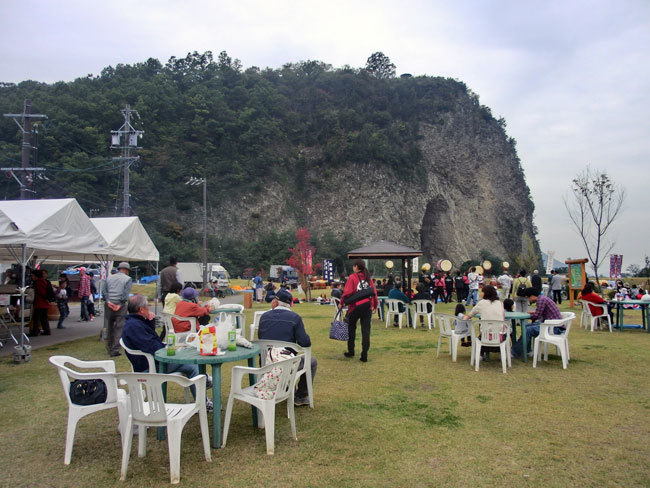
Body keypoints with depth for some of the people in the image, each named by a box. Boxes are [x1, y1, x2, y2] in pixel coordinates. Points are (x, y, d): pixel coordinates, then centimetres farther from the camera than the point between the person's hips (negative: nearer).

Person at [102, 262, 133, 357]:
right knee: (119, 327, 0)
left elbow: (103, 291, 4)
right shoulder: (128, 279, 2)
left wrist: (108, 302, -5)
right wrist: (120, 304, -10)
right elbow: (126, 294, -10)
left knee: (109, 326, 17)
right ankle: (115, 350, -2)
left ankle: (109, 347, 27)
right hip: (120, 305, -4)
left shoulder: (109, 278, 14)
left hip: (108, 305, 4)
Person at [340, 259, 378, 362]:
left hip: (355, 306, -3)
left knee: (351, 328, 15)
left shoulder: (352, 277, -5)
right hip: (367, 306, 3)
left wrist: (341, 303, 0)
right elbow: (374, 291, 9)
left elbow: (347, 292, -11)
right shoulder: (368, 277, 10)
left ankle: (351, 351, 22)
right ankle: (364, 355, -1)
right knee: (366, 330, 2)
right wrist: (375, 304, 18)